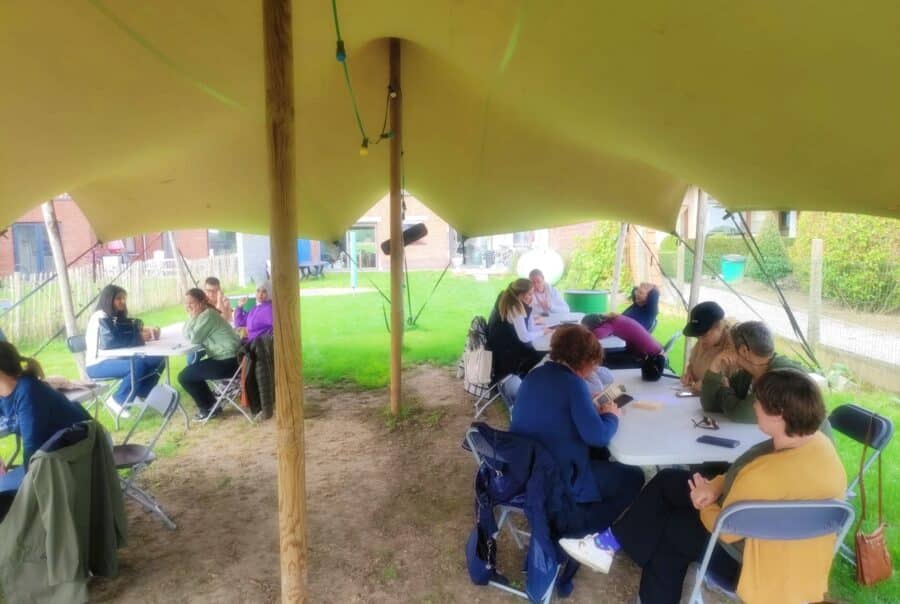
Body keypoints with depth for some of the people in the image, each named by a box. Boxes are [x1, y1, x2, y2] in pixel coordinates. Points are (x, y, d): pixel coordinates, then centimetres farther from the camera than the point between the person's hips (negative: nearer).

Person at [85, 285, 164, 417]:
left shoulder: (119, 317, 15)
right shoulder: (99, 317, -13)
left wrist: (144, 333, -12)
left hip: (115, 359, 8)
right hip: (98, 364, -8)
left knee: (158, 360, -8)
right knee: (138, 365, -34)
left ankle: (140, 395, 7)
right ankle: (117, 400, -13)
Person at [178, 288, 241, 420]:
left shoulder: (208, 314, -15)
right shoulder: (201, 314, 15)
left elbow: (193, 339, -17)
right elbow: (186, 335, 13)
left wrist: (192, 317, -10)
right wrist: (191, 317, 1)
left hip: (228, 361, -10)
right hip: (223, 358, 10)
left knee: (184, 376, -3)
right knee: (191, 371, 23)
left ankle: (207, 408, 13)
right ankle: (210, 404, 29)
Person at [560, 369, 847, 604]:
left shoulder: (769, 474, -36)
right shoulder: (817, 441, -7)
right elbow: (745, 477, 5)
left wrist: (705, 497, -5)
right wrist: (715, 486, -9)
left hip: (756, 558, -9)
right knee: (668, 482, 10)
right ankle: (616, 541, 15)